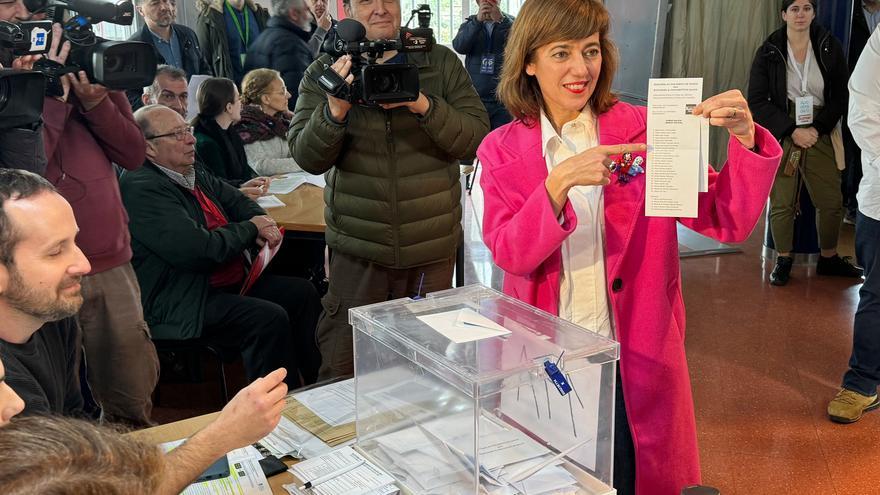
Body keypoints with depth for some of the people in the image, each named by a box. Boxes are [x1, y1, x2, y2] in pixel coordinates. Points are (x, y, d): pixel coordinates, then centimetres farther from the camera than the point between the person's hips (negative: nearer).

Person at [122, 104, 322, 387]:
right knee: (269, 318, -26)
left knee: (302, 293, 2)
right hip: (181, 304, -10)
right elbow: (200, 251, -27)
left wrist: (262, 226, -2)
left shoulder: (194, 173, 11)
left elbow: (238, 202, 22)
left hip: (231, 282, 10)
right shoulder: (141, 189, -19)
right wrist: (250, 228, -10)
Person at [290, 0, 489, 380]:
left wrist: (424, 106, -21)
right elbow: (307, 157, -4)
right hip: (356, 249, 0)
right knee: (341, 373, 4)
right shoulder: (323, 74, 3)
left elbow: (477, 138, -5)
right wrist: (335, 110, -23)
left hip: (432, 249, 1)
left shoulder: (442, 63, 3)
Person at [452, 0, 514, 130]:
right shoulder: (469, 25, 11)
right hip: (474, 100, 2)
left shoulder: (509, 23, 6)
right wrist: (477, 20, -20)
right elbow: (459, 47, -9)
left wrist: (501, 20, -26)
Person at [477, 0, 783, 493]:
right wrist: (560, 181, -28)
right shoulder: (502, 150, -1)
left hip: (636, 357, 0)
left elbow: (728, 222, -9)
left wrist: (745, 138, -25)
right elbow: (510, 254, -14)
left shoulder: (643, 130, -4)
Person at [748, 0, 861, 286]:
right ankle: (783, 260, 17)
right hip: (781, 136, -2)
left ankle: (828, 258, 25)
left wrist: (817, 128, -11)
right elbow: (757, 101, -5)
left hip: (820, 135, 2)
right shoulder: (768, 52, -1)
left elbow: (840, 96, 4)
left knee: (832, 201, 6)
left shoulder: (830, 48, 3)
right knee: (782, 203, 0)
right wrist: (793, 131, -14)